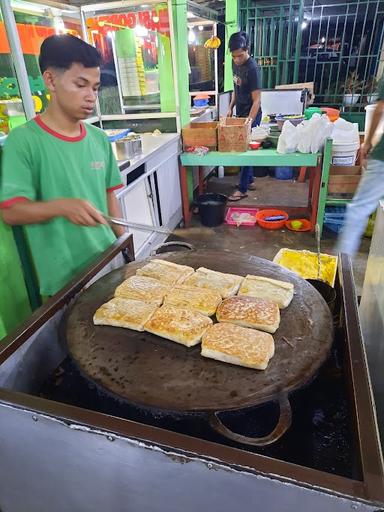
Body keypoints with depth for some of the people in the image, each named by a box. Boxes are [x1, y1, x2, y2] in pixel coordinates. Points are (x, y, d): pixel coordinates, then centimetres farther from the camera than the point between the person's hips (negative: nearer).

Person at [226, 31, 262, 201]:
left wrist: (249, 121, -32)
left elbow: (256, 100, -24)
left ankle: (243, 189, 4)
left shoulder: (252, 68, -22)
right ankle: (250, 181, 29)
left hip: (251, 115, -8)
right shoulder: (235, 63, 3)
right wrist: (231, 108, 8)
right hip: (240, 113, 8)